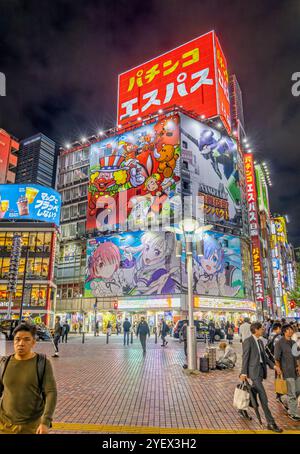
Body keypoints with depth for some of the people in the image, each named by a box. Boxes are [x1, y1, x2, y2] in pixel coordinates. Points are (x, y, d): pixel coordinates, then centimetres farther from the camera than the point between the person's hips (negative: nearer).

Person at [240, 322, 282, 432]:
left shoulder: (260, 342, 14)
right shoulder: (248, 341, -13)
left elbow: (264, 356, 17)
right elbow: (245, 358, -13)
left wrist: (273, 365, 4)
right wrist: (244, 373, -14)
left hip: (261, 370, 8)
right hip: (253, 370, -8)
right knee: (263, 397, -7)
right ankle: (271, 423, -2)